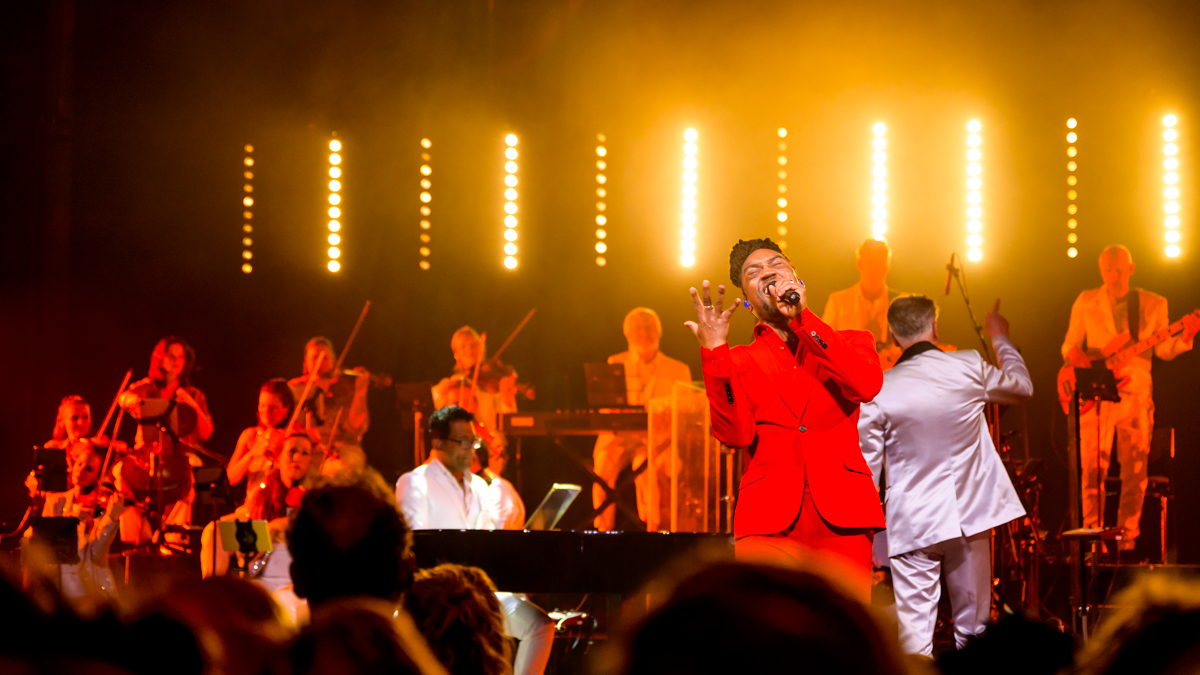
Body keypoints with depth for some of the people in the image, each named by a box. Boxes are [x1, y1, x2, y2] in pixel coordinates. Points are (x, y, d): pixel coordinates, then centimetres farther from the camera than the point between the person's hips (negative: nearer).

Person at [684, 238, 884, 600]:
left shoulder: (847, 343, 19)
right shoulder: (737, 363, 17)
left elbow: (868, 385, -6)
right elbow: (735, 433, -2)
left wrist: (802, 318, -5)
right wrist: (714, 351, -10)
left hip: (841, 518, 1)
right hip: (769, 525, 0)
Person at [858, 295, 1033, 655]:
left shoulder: (878, 390, -10)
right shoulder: (968, 367, -4)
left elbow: (866, 467, -5)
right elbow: (1022, 387, 17)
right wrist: (1000, 338, 32)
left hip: (913, 523, -2)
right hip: (968, 516, 2)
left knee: (914, 633, -2)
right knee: (973, 626, 13)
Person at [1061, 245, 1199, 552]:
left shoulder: (1153, 304, 7)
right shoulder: (1086, 302, 8)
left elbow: (1163, 350, 3)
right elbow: (1069, 345, 11)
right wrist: (1074, 354, -13)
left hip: (1136, 396, 0)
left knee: (1135, 474, 0)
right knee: (1093, 470, -6)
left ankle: (1126, 540, 9)